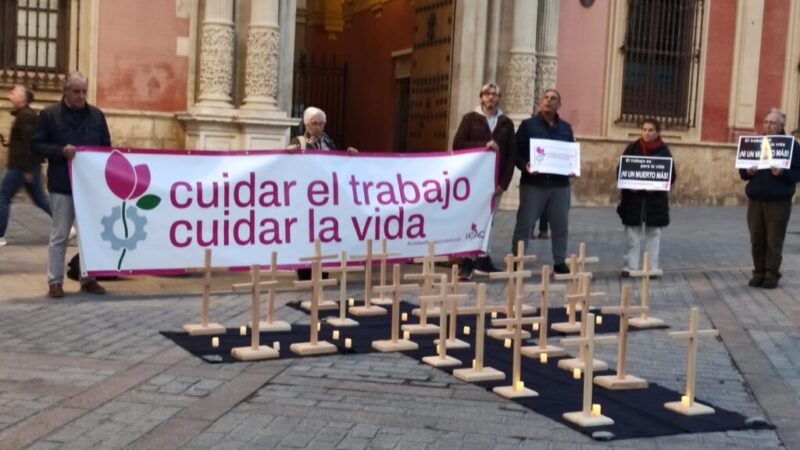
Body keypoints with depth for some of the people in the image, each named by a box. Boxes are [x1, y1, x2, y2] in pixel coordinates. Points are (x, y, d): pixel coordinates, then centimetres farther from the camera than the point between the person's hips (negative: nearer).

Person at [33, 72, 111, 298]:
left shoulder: (97, 115, 9)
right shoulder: (49, 114, -1)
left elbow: (106, 146, 14)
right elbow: (37, 145, -2)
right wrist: (61, 151, -18)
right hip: (62, 185, -3)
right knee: (60, 234, 2)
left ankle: (88, 277, 16)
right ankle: (55, 280, 10)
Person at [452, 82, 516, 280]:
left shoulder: (506, 123, 11)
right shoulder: (470, 118, 5)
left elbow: (511, 154, 8)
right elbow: (458, 144, -3)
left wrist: (504, 182, -1)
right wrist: (484, 145, -14)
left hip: (495, 180, 3)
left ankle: (475, 262, 11)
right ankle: (469, 262, -9)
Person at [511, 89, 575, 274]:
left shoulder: (566, 128, 14)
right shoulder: (528, 125, 3)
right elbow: (516, 152, -2)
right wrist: (525, 166, -19)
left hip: (560, 184, 4)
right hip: (533, 183, -3)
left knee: (561, 224, 6)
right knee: (524, 223, -1)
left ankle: (560, 262, 16)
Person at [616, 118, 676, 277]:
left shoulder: (664, 151, 0)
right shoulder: (632, 148, 2)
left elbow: (671, 175, 0)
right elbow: (621, 170, 4)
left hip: (656, 198, 0)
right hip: (633, 197, 0)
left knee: (653, 234, 6)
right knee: (633, 233, 3)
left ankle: (652, 267, 12)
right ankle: (630, 266, 9)